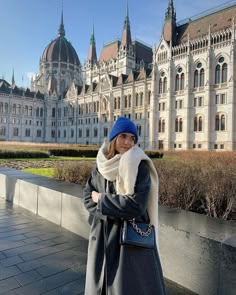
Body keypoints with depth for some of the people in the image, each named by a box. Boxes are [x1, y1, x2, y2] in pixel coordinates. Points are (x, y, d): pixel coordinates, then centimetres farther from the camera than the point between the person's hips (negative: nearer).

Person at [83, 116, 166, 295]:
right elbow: (88, 197, 2)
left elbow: (136, 205, -22)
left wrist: (101, 200, -13)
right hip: (102, 236, 5)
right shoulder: (101, 165, 1)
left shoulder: (139, 166, -14)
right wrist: (113, 212, -14)